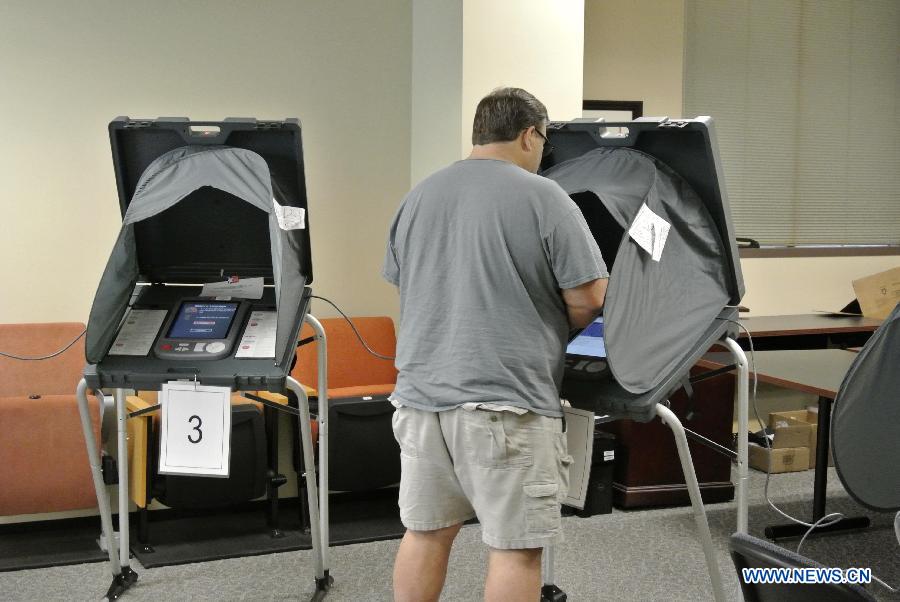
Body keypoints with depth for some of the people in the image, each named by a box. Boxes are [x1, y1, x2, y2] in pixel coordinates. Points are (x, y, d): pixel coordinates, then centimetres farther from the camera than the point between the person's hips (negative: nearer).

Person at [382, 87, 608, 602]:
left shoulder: (419, 196, 11)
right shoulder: (543, 197, -8)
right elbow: (589, 297, -8)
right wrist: (547, 325, 12)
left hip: (421, 393, 7)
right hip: (505, 399, -6)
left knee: (426, 532, 15)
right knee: (515, 546, 1)